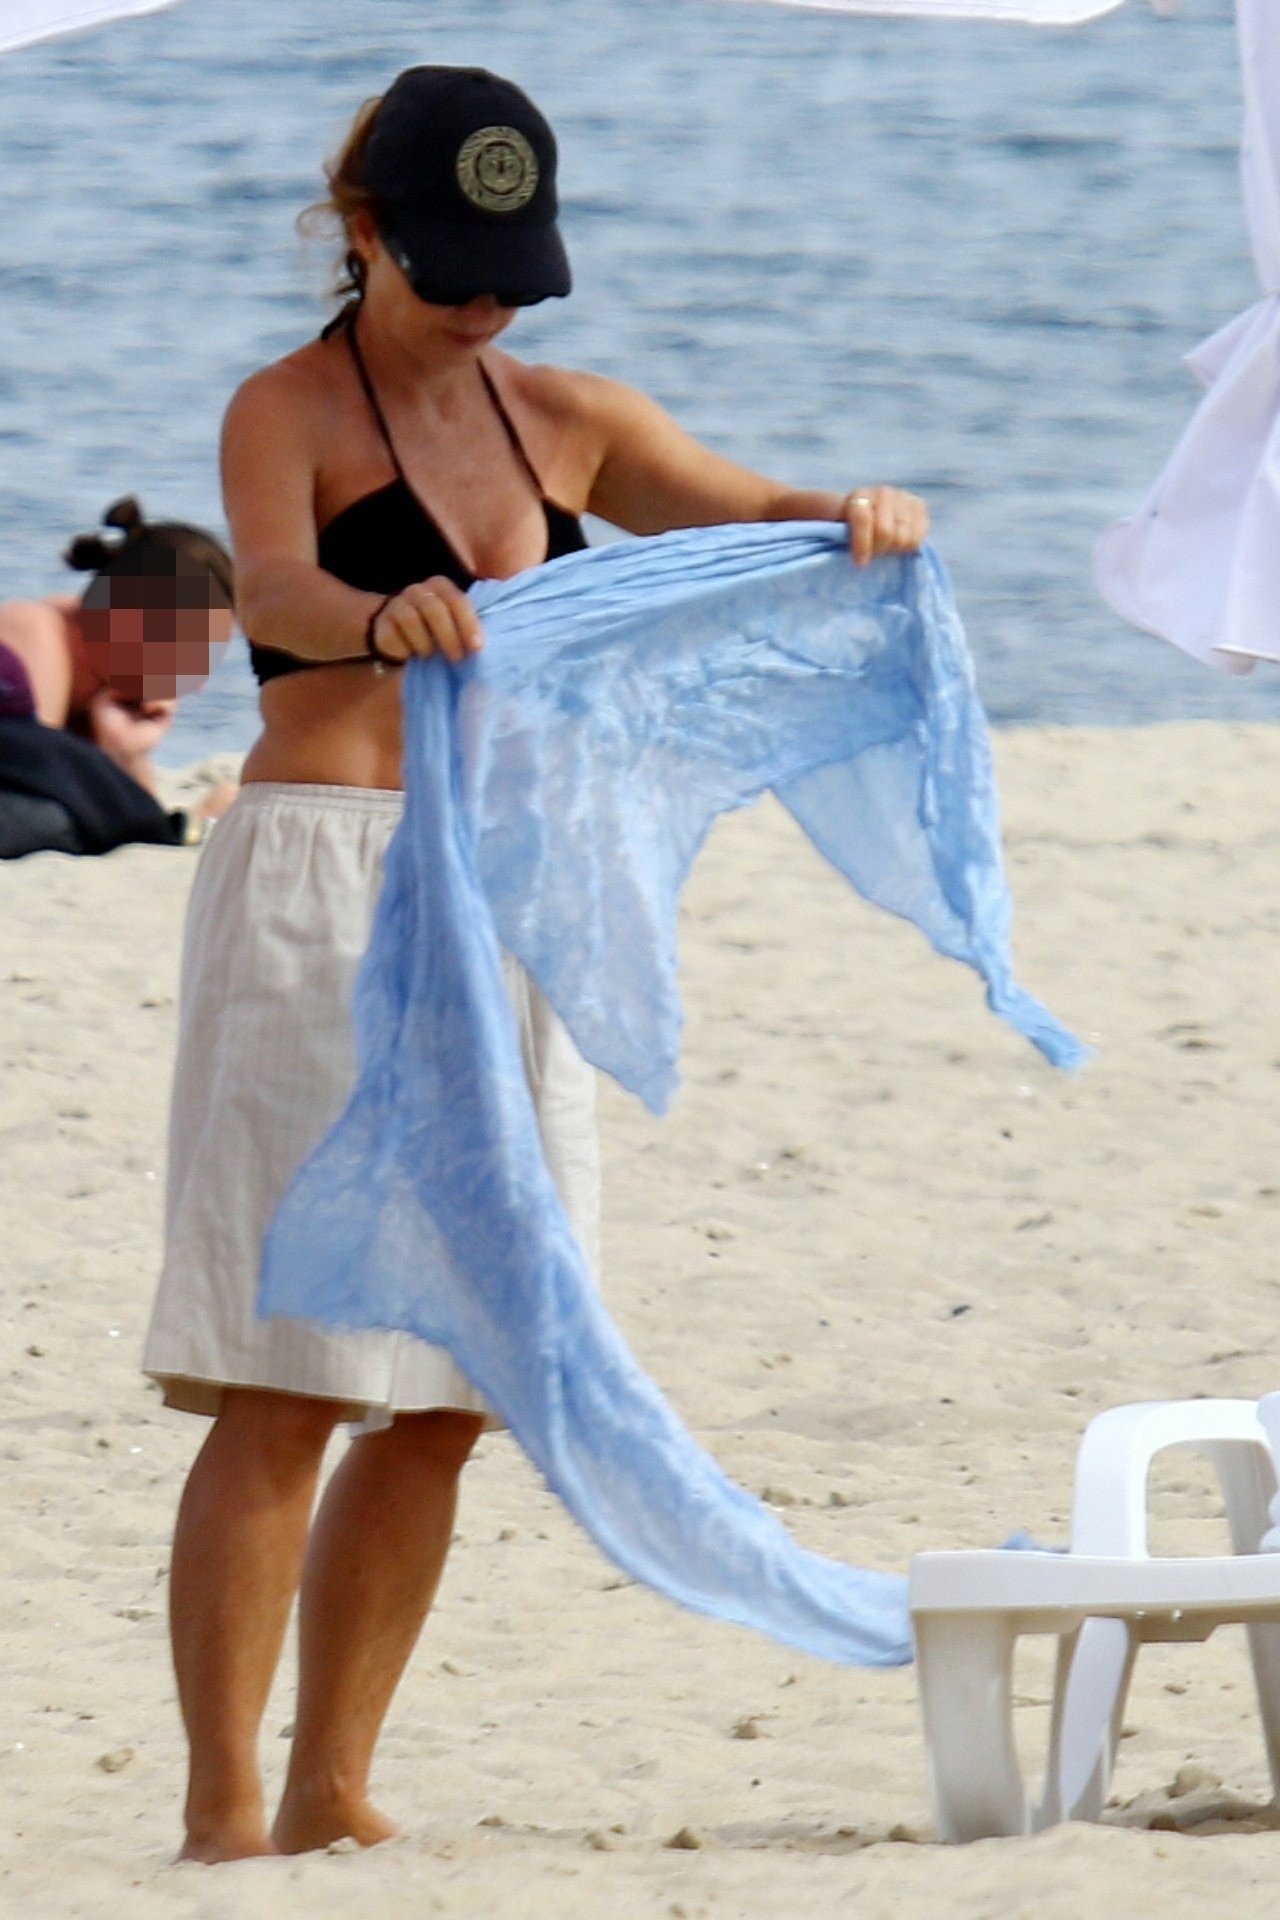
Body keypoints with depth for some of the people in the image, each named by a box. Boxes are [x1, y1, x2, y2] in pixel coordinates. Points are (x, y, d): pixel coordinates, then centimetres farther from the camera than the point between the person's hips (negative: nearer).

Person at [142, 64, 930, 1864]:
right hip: (322, 896, -6)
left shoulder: (561, 423, 16)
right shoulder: (289, 412, -2)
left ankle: (331, 1789, 14)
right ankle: (221, 1805, -10)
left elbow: (774, 519, 16)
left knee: (441, 1399, 6)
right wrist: (383, 615, -44)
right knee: (282, 1388, -10)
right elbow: (274, 590, -21)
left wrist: (865, 520, -9)